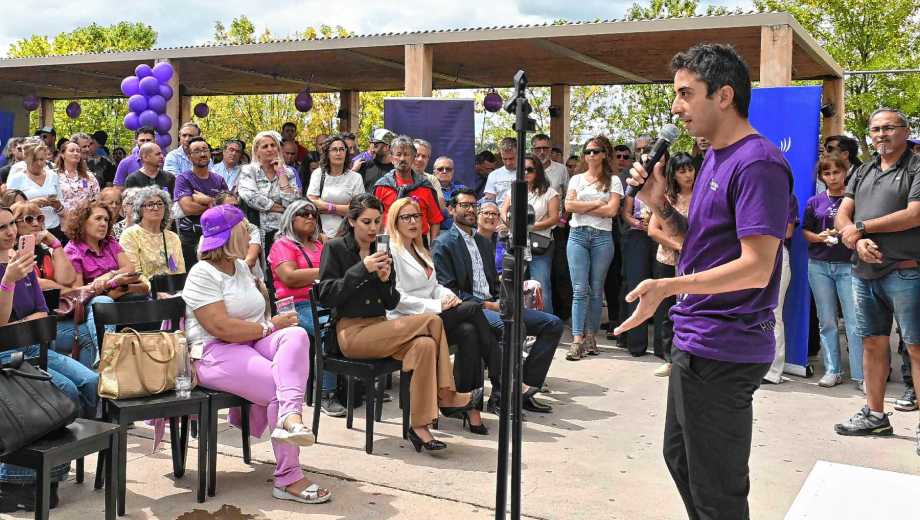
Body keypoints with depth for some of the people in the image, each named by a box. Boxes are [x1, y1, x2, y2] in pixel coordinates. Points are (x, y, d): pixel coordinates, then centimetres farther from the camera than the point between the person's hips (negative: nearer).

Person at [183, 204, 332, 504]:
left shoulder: (241, 267, 17)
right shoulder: (202, 274, -10)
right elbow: (222, 328, -21)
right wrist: (270, 326, -14)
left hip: (253, 343, 8)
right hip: (216, 354, -7)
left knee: (296, 334, -23)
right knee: (281, 388, -24)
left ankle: (289, 417, -40)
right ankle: (288, 479, -19)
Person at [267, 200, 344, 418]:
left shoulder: (319, 244, 30)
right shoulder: (283, 245, 10)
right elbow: (290, 277, -6)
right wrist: (324, 272, -5)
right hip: (299, 306, -6)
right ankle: (326, 394, -27)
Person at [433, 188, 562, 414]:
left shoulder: (484, 243, 24)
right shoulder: (443, 244, 0)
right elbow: (448, 290, -10)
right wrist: (485, 304, -15)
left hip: (494, 305, 8)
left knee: (553, 324, -7)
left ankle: (525, 387, -8)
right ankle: (501, 394, -23)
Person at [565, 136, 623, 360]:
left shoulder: (613, 180, 7)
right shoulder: (577, 179, 14)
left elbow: (612, 210, -6)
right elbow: (569, 205, -1)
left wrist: (582, 207, -3)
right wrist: (597, 203, -5)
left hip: (602, 236, -1)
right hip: (577, 234, 1)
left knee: (596, 290, 4)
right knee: (580, 289, -7)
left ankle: (590, 335, 11)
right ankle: (577, 340, -10)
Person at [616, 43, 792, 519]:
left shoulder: (758, 164, -18)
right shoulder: (715, 158, 13)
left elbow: (757, 267, -24)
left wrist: (667, 287, -32)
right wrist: (658, 203, 1)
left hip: (722, 352, -10)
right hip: (695, 340, 10)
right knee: (680, 459, 24)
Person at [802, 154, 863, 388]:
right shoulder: (815, 202, 9)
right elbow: (805, 232, 10)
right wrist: (820, 237, -10)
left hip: (848, 265, -2)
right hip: (819, 265, 3)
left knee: (855, 321, -7)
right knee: (826, 321, 7)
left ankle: (861, 374, -1)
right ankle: (832, 371, 15)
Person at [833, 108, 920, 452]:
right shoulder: (862, 173, 17)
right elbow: (842, 215, 10)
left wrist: (861, 226, -9)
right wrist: (859, 241, -10)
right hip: (865, 272, 7)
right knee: (872, 344, 12)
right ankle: (875, 415, 22)